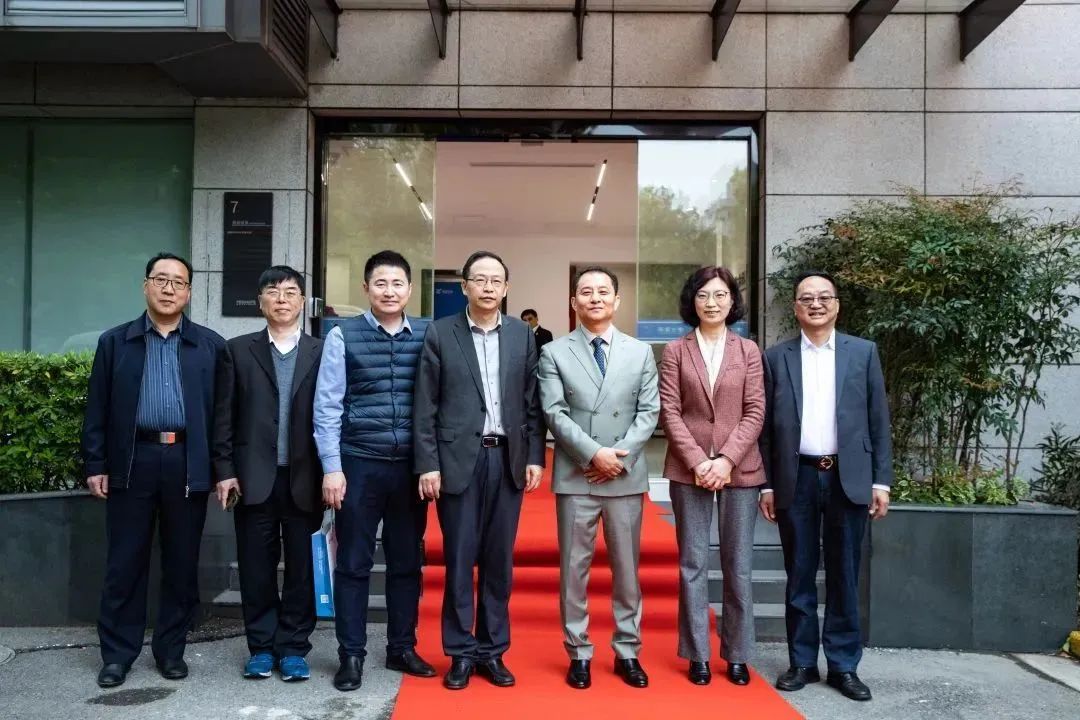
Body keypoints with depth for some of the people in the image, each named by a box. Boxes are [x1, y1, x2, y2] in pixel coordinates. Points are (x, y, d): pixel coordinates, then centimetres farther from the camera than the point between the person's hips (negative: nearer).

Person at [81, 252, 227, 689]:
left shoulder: (210, 345, 7)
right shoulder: (115, 342, 8)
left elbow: (221, 410, 4)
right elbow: (97, 409, 6)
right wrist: (95, 465, 0)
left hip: (188, 463, 0)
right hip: (132, 461, 0)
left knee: (182, 563, 7)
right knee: (124, 563, 6)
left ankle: (171, 649, 20)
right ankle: (117, 653, 18)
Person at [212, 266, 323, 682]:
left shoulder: (321, 352, 4)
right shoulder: (239, 350, 7)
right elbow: (225, 415, 4)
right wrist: (225, 470, -2)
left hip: (304, 479, 0)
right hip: (254, 477, 1)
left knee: (301, 567, 6)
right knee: (256, 568, 8)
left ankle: (293, 648, 18)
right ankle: (262, 647, 21)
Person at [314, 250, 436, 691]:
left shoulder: (428, 336, 2)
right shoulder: (343, 336, -2)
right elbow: (327, 406, -3)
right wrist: (332, 468, -7)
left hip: (411, 466, 2)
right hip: (359, 464, -2)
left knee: (408, 561, 12)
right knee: (354, 563, 7)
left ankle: (402, 648, 26)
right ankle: (351, 655, 19)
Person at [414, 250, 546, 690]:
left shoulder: (522, 335, 7)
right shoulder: (440, 334, 1)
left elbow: (532, 403, 8)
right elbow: (425, 406, -2)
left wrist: (535, 457, 2)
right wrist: (427, 464, -8)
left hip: (507, 459, 2)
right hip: (458, 459, -2)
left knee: (499, 560, 9)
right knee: (459, 560, 5)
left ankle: (492, 650, 21)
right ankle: (461, 652, 17)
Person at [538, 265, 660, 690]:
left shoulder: (640, 352, 9)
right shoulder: (554, 353, 3)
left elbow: (649, 412, 3)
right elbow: (555, 414, -6)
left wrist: (621, 455, -10)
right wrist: (594, 453, -15)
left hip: (628, 477, 2)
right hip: (575, 477, -1)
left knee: (627, 568, 9)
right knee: (574, 568, 5)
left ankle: (627, 652, 21)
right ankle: (579, 653, 17)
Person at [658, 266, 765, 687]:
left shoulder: (748, 351, 5)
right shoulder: (675, 351, 4)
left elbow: (755, 412, 0)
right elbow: (669, 412, -1)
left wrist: (727, 459, -11)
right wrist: (697, 461, -11)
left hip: (740, 469, 1)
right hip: (689, 469, 0)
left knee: (738, 564, 6)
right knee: (693, 563, 4)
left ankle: (737, 655, 17)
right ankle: (697, 654, 14)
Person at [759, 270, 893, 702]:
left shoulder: (863, 352, 5)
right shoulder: (776, 357, 4)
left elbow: (878, 420, 4)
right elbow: (766, 426, 4)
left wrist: (881, 480, -1)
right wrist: (766, 484, 1)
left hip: (848, 478, 0)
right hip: (796, 480, 0)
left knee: (844, 577, 7)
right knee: (799, 576, 8)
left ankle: (844, 665, 18)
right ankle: (802, 662, 19)